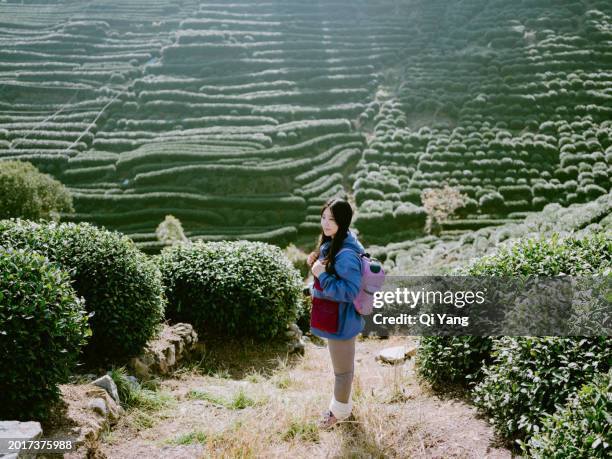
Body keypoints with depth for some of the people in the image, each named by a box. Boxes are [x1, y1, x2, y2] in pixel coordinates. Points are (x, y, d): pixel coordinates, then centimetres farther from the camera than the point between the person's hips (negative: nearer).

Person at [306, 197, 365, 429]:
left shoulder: (346, 255, -29)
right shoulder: (331, 243, 1)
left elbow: (350, 291, -28)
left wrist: (322, 275, -30)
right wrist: (316, 264, -2)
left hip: (341, 321, -10)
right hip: (335, 318, 10)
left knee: (342, 368, 13)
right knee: (342, 366, 26)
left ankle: (340, 411, 33)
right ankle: (342, 405, 44)